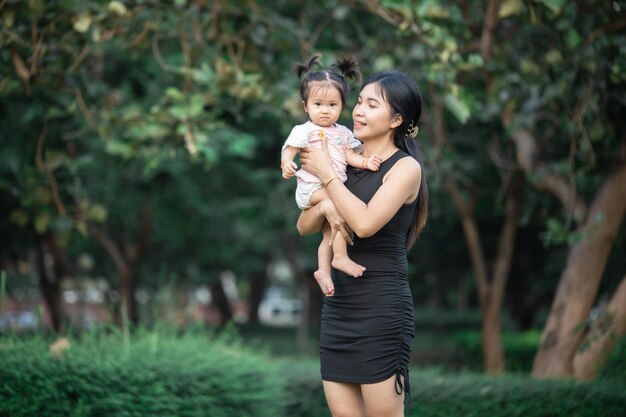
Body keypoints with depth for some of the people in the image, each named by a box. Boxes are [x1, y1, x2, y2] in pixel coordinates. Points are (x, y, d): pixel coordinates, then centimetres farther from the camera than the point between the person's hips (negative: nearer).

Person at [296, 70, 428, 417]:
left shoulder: (405, 167, -6)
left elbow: (365, 223, -20)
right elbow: (304, 227, 11)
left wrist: (325, 173, -11)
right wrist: (324, 206, -11)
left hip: (381, 309, -6)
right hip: (337, 307, 6)